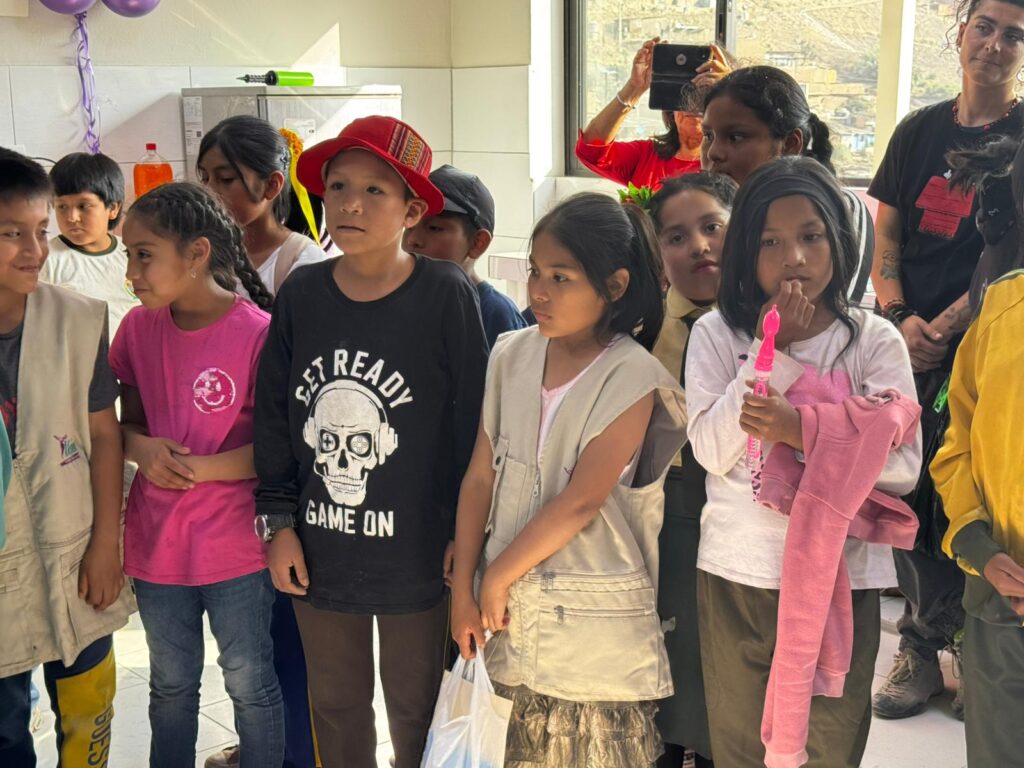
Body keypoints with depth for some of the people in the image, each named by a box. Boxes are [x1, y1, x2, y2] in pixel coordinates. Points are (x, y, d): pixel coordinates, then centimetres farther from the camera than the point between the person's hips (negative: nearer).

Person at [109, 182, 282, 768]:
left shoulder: (259, 334, -18)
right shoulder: (138, 328, -2)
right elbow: (127, 422, 8)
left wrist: (199, 468, -22)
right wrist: (143, 449, -13)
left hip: (236, 548, -4)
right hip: (156, 542, 5)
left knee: (250, 683, 14)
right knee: (171, 686, 22)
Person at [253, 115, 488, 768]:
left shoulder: (447, 294, -13)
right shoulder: (301, 295, -3)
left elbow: (470, 418, -8)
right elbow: (274, 415, 4)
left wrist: (465, 533, -5)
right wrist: (279, 523, 3)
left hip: (416, 551, -3)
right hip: (319, 551, 3)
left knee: (416, 707, 16)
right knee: (336, 705, 21)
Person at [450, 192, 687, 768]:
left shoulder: (632, 379, -12)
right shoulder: (512, 357, 3)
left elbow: (579, 502, -16)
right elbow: (481, 478, 4)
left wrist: (497, 577, -9)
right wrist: (463, 590, 2)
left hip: (598, 618, -4)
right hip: (518, 611, 4)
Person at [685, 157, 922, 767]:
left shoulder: (875, 341, -4)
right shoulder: (718, 333, -2)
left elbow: (903, 466, -11)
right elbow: (713, 451, -12)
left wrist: (802, 429, -24)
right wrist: (770, 350, -16)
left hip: (843, 577, -1)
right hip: (738, 574, 1)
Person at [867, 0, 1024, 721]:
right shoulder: (919, 130, 12)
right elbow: (885, 236, 9)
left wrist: (941, 331, -15)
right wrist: (901, 319, -7)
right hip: (910, 345, 4)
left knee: (960, 504, 0)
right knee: (907, 495, 7)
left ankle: (925, 643, 15)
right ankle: (925, 649, 21)